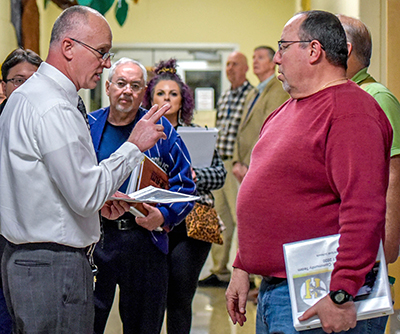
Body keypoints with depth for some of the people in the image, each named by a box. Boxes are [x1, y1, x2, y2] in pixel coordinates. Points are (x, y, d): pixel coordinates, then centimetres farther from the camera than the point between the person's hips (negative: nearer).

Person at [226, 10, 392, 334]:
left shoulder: (351, 111, -15)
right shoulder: (286, 111, 17)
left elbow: (364, 208, -24)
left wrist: (341, 295, -27)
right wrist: (242, 269, 20)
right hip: (271, 290, 9)